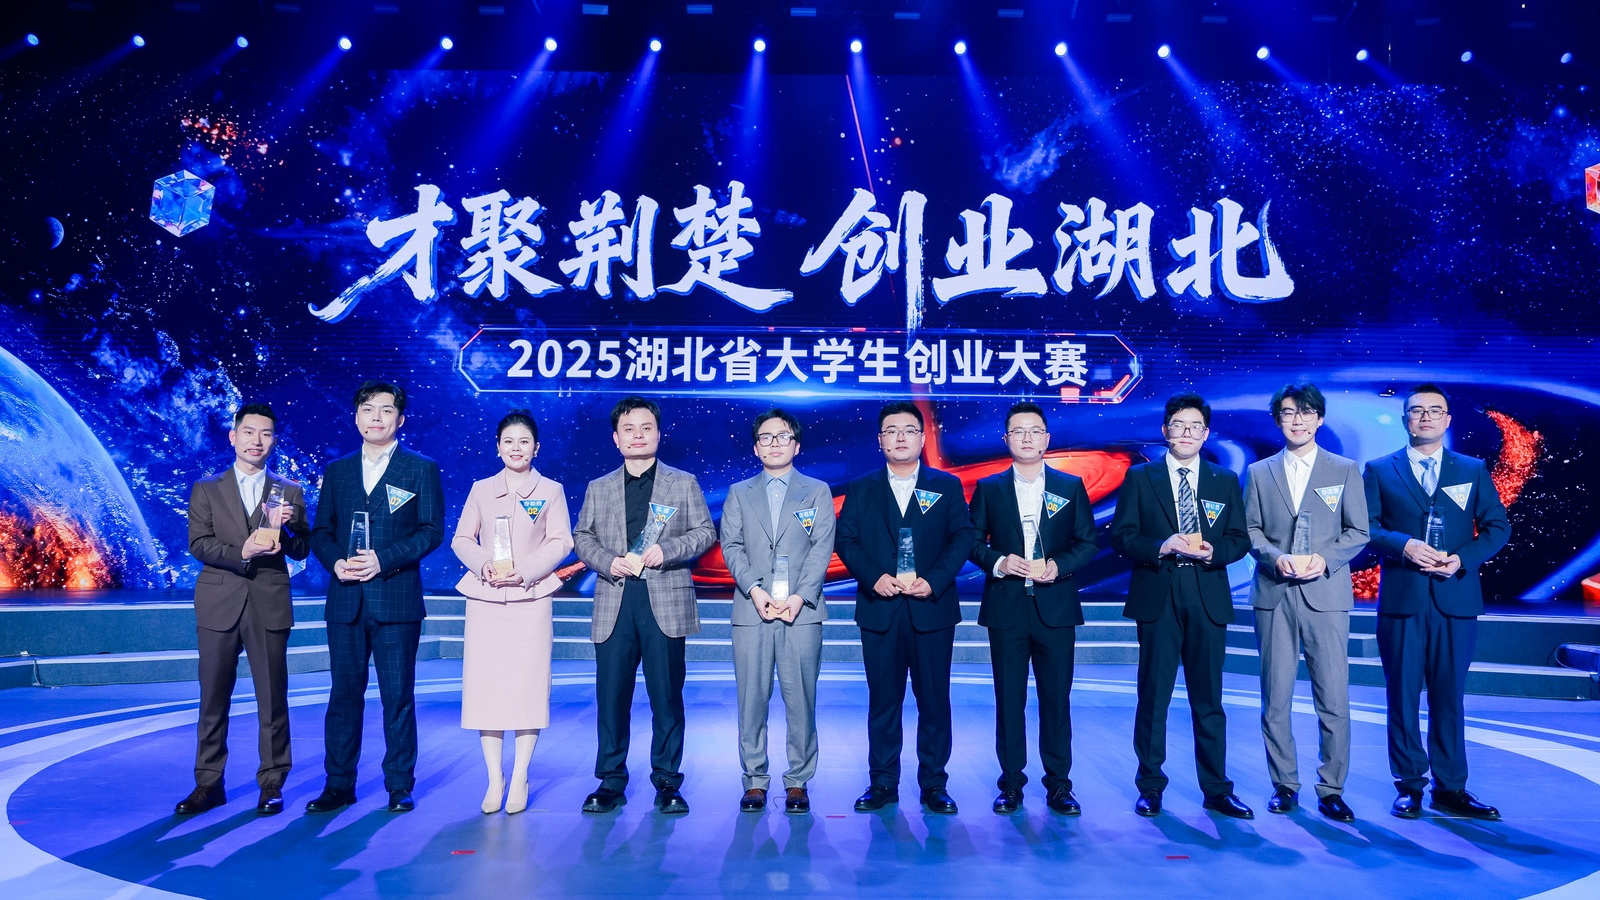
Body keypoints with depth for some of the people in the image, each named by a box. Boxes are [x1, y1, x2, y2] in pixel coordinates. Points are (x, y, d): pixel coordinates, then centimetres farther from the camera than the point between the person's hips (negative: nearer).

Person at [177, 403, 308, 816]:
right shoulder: (206, 489, 9)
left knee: (273, 700, 2)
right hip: (219, 606, 0)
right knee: (213, 700, 6)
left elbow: (301, 551, 5)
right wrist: (241, 552, -19)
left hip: (270, 607, 0)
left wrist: (284, 528, -15)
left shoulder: (289, 492, 9)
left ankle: (272, 784, 12)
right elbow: (198, 543, -2)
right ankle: (209, 783, 17)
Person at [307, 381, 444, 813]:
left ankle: (400, 786, 13)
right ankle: (339, 784, 18)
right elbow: (321, 531, 13)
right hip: (345, 600, 3)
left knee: (398, 696, 2)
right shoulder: (337, 471, 14)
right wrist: (336, 563, -8)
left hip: (397, 599, -3)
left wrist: (383, 560, -15)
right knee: (344, 693, 8)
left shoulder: (422, 469, 3)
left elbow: (431, 531, -4)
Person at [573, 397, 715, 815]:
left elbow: (705, 532, 5)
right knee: (611, 696, 4)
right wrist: (607, 561, -7)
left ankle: (667, 782, 13)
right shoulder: (598, 489, 16)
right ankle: (610, 781, 15)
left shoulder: (684, 483, 9)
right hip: (614, 604, 2)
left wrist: (666, 550, -12)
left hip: (665, 603, -2)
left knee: (667, 696, 2)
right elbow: (582, 537, 13)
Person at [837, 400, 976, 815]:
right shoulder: (861, 489, 9)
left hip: (931, 608, 0)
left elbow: (962, 538, 0)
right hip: (880, 609, 1)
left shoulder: (947, 486, 7)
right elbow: (846, 540, 3)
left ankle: (934, 784, 15)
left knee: (934, 699, 4)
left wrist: (934, 581, -13)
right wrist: (874, 577, -13)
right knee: (883, 699, 6)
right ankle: (883, 783, 16)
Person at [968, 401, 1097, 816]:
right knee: (1009, 699, 5)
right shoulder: (989, 489, 7)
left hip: (1055, 607, 0)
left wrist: (1058, 565, -11)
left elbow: (1088, 543, 6)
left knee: (1057, 699, 4)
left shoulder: (1071, 486, 7)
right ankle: (1011, 783, 14)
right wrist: (999, 562, -12)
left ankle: (1059, 784, 15)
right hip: (1006, 609, 0)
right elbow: (973, 542, 7)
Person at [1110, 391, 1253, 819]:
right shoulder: (1140, 478, 5)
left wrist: (1212, 552, -13)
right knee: (1153, 696, 4)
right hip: (1157, 598, -2)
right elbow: (1122, 536, -1)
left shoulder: (1226, 482, 11)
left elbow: (1240, 539, 7)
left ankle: (1216, 790, 17)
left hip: (1208, 600, 2)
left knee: (1208, 699, 8)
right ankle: (1150, 788, 15)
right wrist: (1163, 547, -17)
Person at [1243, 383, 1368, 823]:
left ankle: (1331, 790, 9)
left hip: (1326, 594, -1)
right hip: (1274, 594, 1)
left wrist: (1325, 559, -11)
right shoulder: (1259, 472, 12)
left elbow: (1358, 533, 6)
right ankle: (1284, 785, 15)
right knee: (1275, 698, 4)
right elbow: (1250, 530, 9)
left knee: (1333, 699, -2)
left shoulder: (1345, 470, 9)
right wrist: (1275, 556, -10)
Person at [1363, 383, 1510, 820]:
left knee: (1449, 696, 5)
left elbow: (1497, 527, 6)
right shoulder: (1380, 470, 8)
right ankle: (1409, 787, 13)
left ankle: (1451, 788, 15)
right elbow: (1365, 526, 0)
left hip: (1456, 599, 1)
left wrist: (1464, 558, -10)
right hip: (1401, 599, -1)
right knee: (1402, 695, 3)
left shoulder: (1473, 470, 11)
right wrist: (1403, 545, -18)